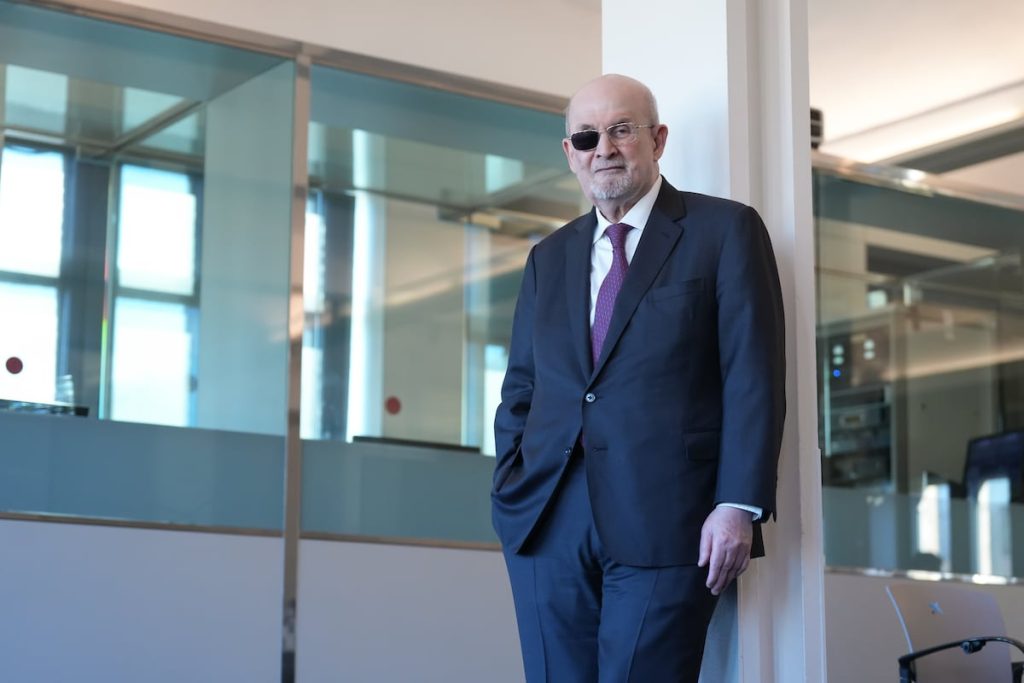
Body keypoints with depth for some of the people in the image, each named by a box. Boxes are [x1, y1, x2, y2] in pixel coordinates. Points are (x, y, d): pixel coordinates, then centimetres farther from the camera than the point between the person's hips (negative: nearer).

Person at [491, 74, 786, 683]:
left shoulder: (725, 230, 3)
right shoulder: (549, 257, 19)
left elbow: (753, 377, -4)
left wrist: (739, 505, -12)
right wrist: (510, 494, 6)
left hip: (664, 524, -4)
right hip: (549, 521, 5)